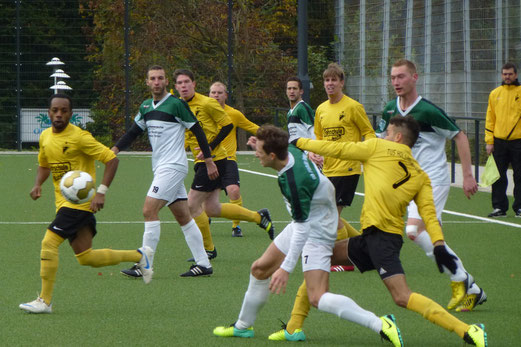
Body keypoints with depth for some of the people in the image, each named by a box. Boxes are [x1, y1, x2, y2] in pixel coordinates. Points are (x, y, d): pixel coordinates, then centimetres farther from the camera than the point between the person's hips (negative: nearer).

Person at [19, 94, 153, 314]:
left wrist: (101, 192, -20)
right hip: (63, 202, 8)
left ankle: (45, 301, -11)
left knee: (49, 242, -18)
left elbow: (111, 159, -12)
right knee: (85, 258, 8)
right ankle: (139, 256, 26)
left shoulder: (79, 137, -13)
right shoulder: (45, 137, 9)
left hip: (81, 201, -8)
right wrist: (37, 185, 5)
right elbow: (44, 165, 27)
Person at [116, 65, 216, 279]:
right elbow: (134, 132, 20)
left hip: (173, 166, -8)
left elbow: (197, 131, -5)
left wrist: (209, 161, -3)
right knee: (183, 217, 8)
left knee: (149, 210, -13)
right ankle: (203, 263, 10)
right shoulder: (145, 107, 13)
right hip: (161, 168, 8)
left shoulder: (176, 105, -9)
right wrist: (115, 148, 4)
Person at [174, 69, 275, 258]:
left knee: (193, 205, -8)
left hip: (214, 159, -8)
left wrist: (209, 148, -16)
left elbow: (227, 125, -10)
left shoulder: (207, 103, -14)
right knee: (211, 208, 9)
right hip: (201, 161, 8)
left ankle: (208, 249, 7)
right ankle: (259, 217, 26)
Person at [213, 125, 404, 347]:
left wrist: (286, 268, -29)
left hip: (316, 231, -10)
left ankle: (381, 325, -23)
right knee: (260, 269, 17)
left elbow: (302, 229, -30)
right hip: (304, 222, 10)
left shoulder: (294, 182, -34)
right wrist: (260, 147, 5)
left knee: (317, 298, -20)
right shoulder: (291, 152, -9)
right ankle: (243, 326, 36)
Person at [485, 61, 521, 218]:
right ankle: (499, 207, 11)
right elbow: (490, 119, 12)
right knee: (498, 177, 4)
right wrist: (489, 141, 5)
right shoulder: (495, 94, 10)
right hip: (499, 141, 3)